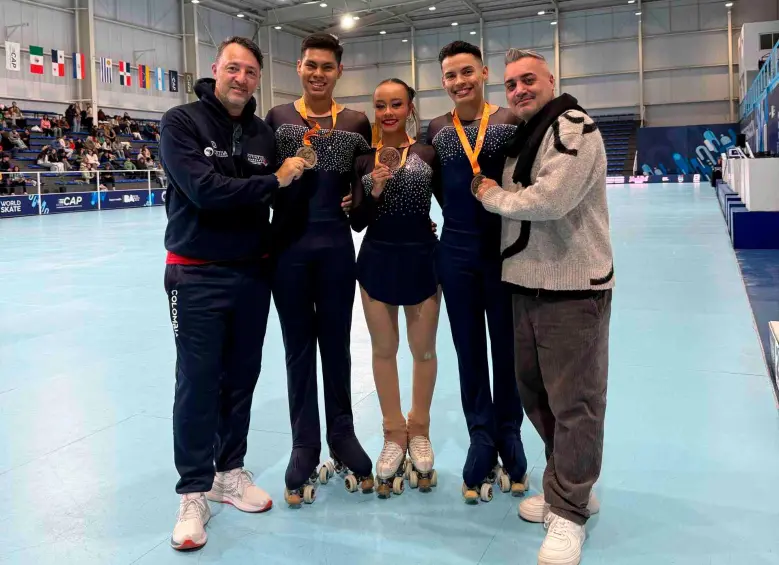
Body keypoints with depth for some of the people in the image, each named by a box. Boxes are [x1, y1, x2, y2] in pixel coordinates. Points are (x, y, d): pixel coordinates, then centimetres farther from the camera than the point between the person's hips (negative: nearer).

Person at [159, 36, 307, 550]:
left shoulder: (264, 134, 6)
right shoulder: (181, 122, -9)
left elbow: (279, 196, 8)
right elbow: (204, 190, -21)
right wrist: (273, 181, -17)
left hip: (253, 273, 5)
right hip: (197, 276, -4)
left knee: (241, 377, 13)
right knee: (198, 383, 1)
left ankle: (230, 471, 30)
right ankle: (194, 492, 16)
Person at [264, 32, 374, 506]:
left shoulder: (357, 123, 5)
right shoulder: (277, 117, 3)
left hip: (336, 245, 1)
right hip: (289, 245, 0)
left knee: (337, 345, 10)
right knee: (299, 348, 7)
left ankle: (343, 438, 25)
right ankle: (305, 448, 18)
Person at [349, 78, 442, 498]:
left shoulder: (429, 153, -2)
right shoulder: (363, 160, 1)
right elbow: (357, 223, -3)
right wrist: (375, 190, -18)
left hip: (421, 258, -1)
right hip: (377, 260, 1)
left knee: (424, 349, 9)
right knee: (383, 349, 10)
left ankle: (419, 430, 29)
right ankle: (394, 433, 26)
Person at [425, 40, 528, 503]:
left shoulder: (511, 121, -2)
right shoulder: (436, 130, 5)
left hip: (505, 248, -2)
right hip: (456, 252, 2)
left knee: (506, 350, 9)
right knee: (470, 352, 10)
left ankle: (509, 442, 27)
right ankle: (482, 446, 24)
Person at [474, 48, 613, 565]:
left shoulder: (574, 125, -11)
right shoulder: (519, 137, 17)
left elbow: (551, 199, -24)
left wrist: (492, 195, -10)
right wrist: (494, 193, 5)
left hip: (573, 288, -9)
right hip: (526, 286, 10)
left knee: (574, 401, -1)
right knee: (534, 392, 17)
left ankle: (568, 511, 13)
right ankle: (572, 487, 34)